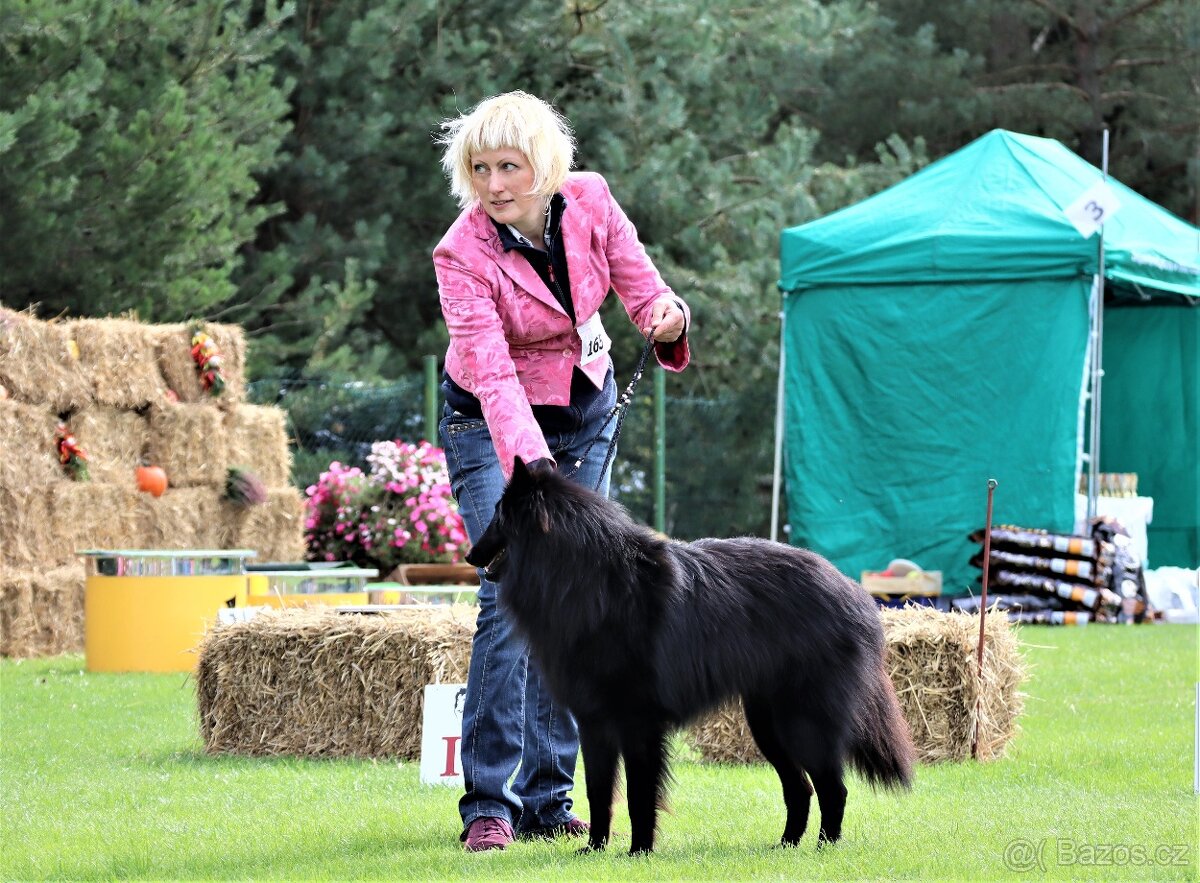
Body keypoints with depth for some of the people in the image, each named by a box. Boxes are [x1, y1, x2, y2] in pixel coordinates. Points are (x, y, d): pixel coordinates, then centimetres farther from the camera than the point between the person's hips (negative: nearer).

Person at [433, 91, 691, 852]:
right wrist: (531, 461, -47)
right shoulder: (464, 254, -26)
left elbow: (639, 283, -8)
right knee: (511, 595, -18)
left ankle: (548, 798, 5)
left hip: (586, 410, 4)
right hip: (490, 421, -4)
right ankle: (489, 804, -16)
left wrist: (667, 314, -33)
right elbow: (492, 375, -33)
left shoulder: (589, 201, -14)